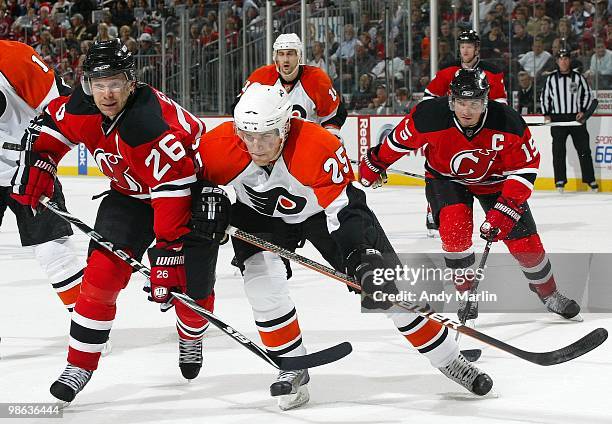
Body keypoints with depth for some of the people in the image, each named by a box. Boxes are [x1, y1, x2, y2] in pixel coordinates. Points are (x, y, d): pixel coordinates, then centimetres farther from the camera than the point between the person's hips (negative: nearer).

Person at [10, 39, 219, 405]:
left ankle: (191, 340, 34)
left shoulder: (151, 125, -38)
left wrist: (167, 254, -40)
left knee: (193, 287, -2)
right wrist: (37, 165, -3)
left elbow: (173, 192, -39)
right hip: (131, 194, 5)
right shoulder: (82, 108, -17)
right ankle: (80, 364, 0)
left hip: (192, 186, -5)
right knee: (102, 274, -10)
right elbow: (50, 125, 7)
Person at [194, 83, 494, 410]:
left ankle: (448, 360, 10)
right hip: (259, 213, 2)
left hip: (324, 208, -2)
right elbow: (196, 179, -7)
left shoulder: (319, 148, -38)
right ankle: (293, 368, -3)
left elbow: (346, 209, -35)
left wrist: (363, 257, -45)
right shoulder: (219, 147, -28)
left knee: (388, 285, -5)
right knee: (263, 281, -23)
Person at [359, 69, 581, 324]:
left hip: (494, 179, 0)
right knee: (455, 228, -26)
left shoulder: (508, 123, -30)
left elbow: (525, 169, -21)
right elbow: (401, 139, -11)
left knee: (524, 240, -4)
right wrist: (375, 163, 3)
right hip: (445, 177, 0)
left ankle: (548, 293, 21)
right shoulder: (429, 117, -30)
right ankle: (466, 291, -4)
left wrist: (504, 211, -28)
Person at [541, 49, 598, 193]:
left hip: (576, 117, -1)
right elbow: (544, 96, 13)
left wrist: (583, 111, -3)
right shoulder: (551, 79, 7)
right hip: (557, 119, 1)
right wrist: (546, 114, 3)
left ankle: (590, 180, 5)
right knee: (558, 151, -3)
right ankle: (560, 181, 2)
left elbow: (587, 94, 8)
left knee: (584, 149, 0)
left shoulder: (578, 77, 4)